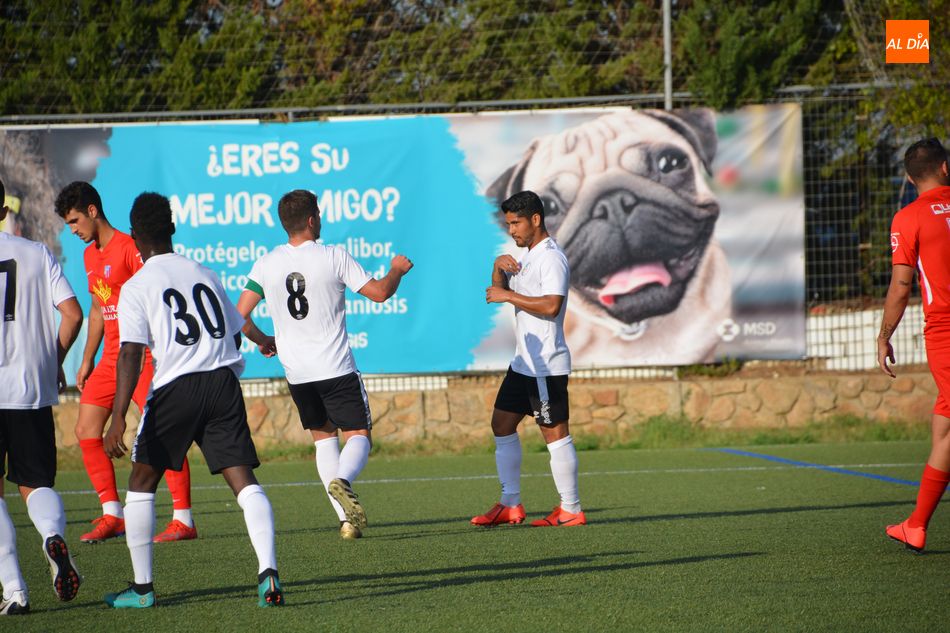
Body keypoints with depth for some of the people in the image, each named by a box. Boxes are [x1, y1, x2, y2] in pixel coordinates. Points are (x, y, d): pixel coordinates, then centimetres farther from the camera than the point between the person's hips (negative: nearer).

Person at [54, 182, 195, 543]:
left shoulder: (130, 249, -11)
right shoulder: (90, 256, 16)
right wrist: (87, 360, 22)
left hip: (143, 358, -9)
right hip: (110, 360, 9)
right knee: (86, 431, 5)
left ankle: (183, 519, -9)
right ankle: (112, 516, 12)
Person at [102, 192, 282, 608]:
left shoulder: (136, 287, 0)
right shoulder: (205, 275, 16)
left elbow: (131, 354, -11)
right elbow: (235, 334, 20)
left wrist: (118, 418, -14)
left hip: (175, 387, -3)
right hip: (223, 380, 4)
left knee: (142, 481, 13)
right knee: (244, 480, -2)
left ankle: (142, 587, 14)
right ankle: (268, 570, -20)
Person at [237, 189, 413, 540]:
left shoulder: (267, 264, -1)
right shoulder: (334, 257, -10)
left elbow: (240, 314, 0)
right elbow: (379, 292, -7)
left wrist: (262, 340, 20)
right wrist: (397, 270, 14)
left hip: (296, 373, 4)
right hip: (336, 369, -4)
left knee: (323, 436, 17)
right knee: (358, 435, 5)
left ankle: (346, 517, 8)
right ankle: (341, 481, -29)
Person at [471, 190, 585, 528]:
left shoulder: (551, 258, -15)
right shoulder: (527, 256, 17)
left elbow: (551, 305, -27)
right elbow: (499, 290, 21)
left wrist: (509, 296, -20)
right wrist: (499, 266, 1)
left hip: (546, 365, -11)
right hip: (524, 361, 11)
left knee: (555, 433, -7)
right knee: (502, 424, 12)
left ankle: (571, 510, -3)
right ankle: (511, 505, 17)